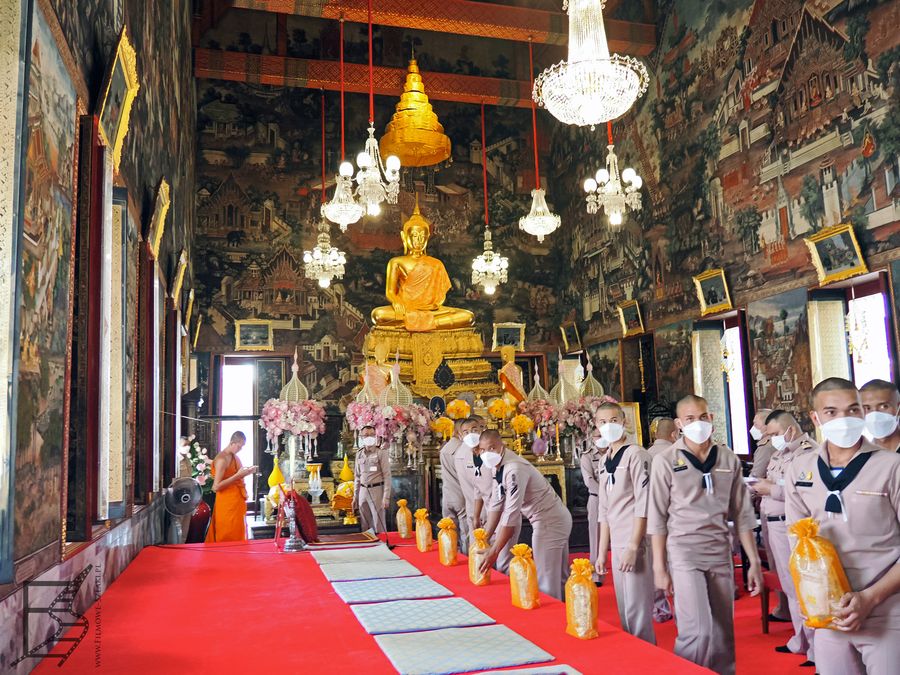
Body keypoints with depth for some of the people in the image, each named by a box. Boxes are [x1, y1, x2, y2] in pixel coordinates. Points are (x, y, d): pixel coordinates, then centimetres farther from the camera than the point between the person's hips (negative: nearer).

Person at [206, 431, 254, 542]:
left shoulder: (235, 457, 10)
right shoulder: (222, 459, -17)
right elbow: (216, 487, -22)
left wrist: (245, 472, 3)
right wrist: (238, 475, -24)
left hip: (238, 502, 9)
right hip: (227, 505, -9)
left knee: (238, 536, 13)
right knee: (229, 539, -1)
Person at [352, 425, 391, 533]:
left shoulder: (381, 452, -4)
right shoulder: (359, 454, 11)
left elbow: (387, 475, -7)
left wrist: (386, 497, -12)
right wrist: (355, 496, 14)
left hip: (376, 490, -5)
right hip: (363, 491, 5)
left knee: (378, 525, -3)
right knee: (364, 525, 8)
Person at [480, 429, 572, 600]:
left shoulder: (514, 469, -28)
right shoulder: (497, 467, 1)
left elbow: (511, 514, -30)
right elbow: (496, 504, 7)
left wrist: (494, 551, -27)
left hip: (550, 521, -9)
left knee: (546, 580, -3)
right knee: (559, 576, 21)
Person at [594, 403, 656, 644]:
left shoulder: (636, 454, -8)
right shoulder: (605, 462, 14)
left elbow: (643, 504, -13)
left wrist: (633, 547, -17)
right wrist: (602, 551, 15)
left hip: (636, 543, -7)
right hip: (616, 544, 7)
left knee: (637, 611, -3)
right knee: (624, 611, 13)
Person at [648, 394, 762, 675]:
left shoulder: (728, 459, 4)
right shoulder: (665, 461, -6)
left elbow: (743, 513, 8)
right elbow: (657, 518, -3)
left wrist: (754, 562, 6)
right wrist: (659, 568, -4)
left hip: (720, 553, 4)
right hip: (683, 553, -4)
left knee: (723, 632, 10)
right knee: (698, 632, -10)